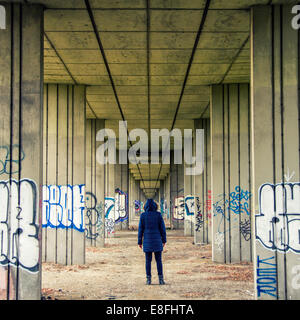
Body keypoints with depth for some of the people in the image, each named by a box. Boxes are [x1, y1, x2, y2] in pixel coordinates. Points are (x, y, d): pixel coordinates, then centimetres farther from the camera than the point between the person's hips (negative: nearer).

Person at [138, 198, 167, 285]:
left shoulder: (143, 215, -3)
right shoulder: (158, 215, -3)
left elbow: (140, 229, -2)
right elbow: (162, 228, -2)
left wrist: (139, 242, 4)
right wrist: (164, 240, 7)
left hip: (147, 241, 0)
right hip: (157, 240, 0)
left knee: (148, 260, 6)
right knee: (158, 260, 6)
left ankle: (148, 279, 5)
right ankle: (161, 279, 2)